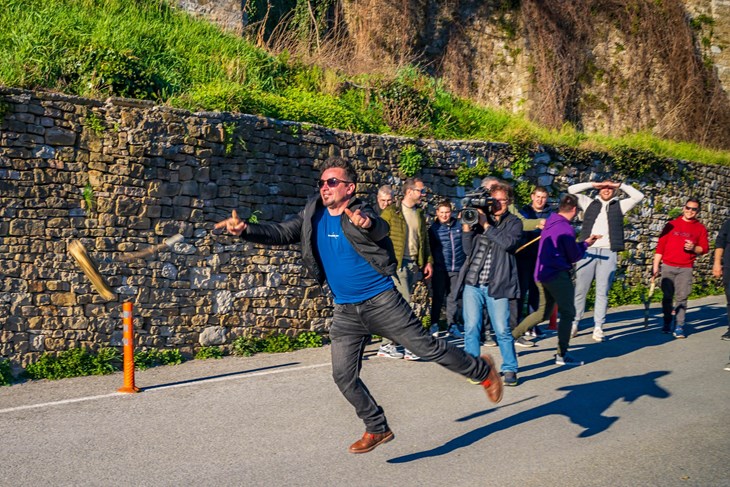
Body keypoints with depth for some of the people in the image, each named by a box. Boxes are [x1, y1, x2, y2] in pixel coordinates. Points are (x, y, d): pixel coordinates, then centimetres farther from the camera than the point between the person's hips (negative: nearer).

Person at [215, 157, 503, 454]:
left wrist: (367, 224, -61)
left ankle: (482, 370, 26)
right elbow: (282, 233, -3)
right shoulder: (313, 215, 2)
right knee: (343, 376, 4)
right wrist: (245, 230, -21)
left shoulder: (360, 214, -15)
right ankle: (377, 429, 22)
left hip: (382, 303, -5)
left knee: (427, 348, 0)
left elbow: (381, 229, -36)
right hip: (346, 312, 5)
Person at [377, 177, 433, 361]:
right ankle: (409, 345, -7)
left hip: (414, 264, 6)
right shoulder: (391, 212, -4)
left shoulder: (420, 214, 16)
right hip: (397, 263, -6)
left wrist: (428, 261, 13)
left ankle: (389, 344, 13)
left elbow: (424, 240, 21)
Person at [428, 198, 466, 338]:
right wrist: (431, 263, -5)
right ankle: (434, 324, 14)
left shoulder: (458, 225, 5)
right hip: (440, 269, -2)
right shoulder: (434, 228, 0)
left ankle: (452, 325, 16)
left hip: (457, 268, 2)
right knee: (438, 297, 5)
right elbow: (430, 248, 1)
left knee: (453, 298, 8)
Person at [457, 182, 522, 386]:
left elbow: (508, 243, -14)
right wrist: (467, 229, -7)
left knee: (502, 330, -1)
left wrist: (486, 225, -13)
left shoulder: (514, 223, 7)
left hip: (497, 285, -2)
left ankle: (510, 369, 13)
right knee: (471, 328, 2)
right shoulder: (480, 217, 12)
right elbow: (468, 250, 7)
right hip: (472, 283, 2)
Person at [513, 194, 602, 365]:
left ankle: (511, 334, 14)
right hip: (557, 275, -9)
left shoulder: (549, 223, 11)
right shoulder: (566, 229, -16)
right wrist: (585, 244, 11)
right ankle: (562, 355, 4)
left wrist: (585, 242, 20)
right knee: (567, 313, 2)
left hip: (541, 274, 9)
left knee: (543, 312, 18)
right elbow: (575, 256, -8)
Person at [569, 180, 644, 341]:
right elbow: (572, 190, 11)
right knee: (580, 290, 2)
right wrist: (593, 184, 8)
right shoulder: (589, 203, 16)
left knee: (602, 292, 0)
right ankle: (574, 324, 10)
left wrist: (620, 186, 9)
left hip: (608, 254, 0)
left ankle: (598, 328, 2)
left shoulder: (619, 205, 16)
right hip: (587, 252, 0)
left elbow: (639, 196, 8)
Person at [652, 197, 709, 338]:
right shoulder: (671, 225, 7)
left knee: (681, 297, -5)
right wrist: (656, 266, 0)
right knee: (667, 296, 2)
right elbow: (660, 246, 5)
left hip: (686, 269, 0)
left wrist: (694, 248, -13)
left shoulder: (700, 228, 9)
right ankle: (667, 323, 15)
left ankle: (679, 327, -2)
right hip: (668, 267, 0)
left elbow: (705, 248, 9)